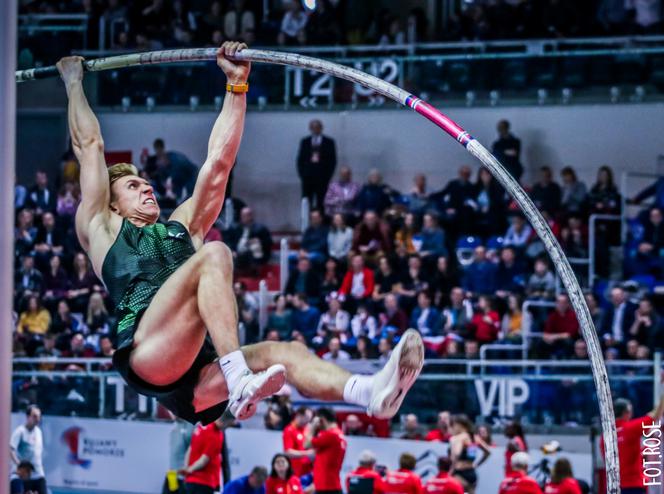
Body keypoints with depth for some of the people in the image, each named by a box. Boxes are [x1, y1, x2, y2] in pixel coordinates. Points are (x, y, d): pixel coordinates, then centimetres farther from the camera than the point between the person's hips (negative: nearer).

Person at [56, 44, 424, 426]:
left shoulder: (184, 227, 37)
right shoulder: (103, 230, 26)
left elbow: (219, 161, 32)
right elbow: (90, 145, 26)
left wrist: (237, 84, 29)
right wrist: (74, 82, 34)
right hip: (147, 352, -6)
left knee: (285, 352, -19)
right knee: (214, 254, -24)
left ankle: (373, 393, -48)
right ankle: (240, 381, -46)